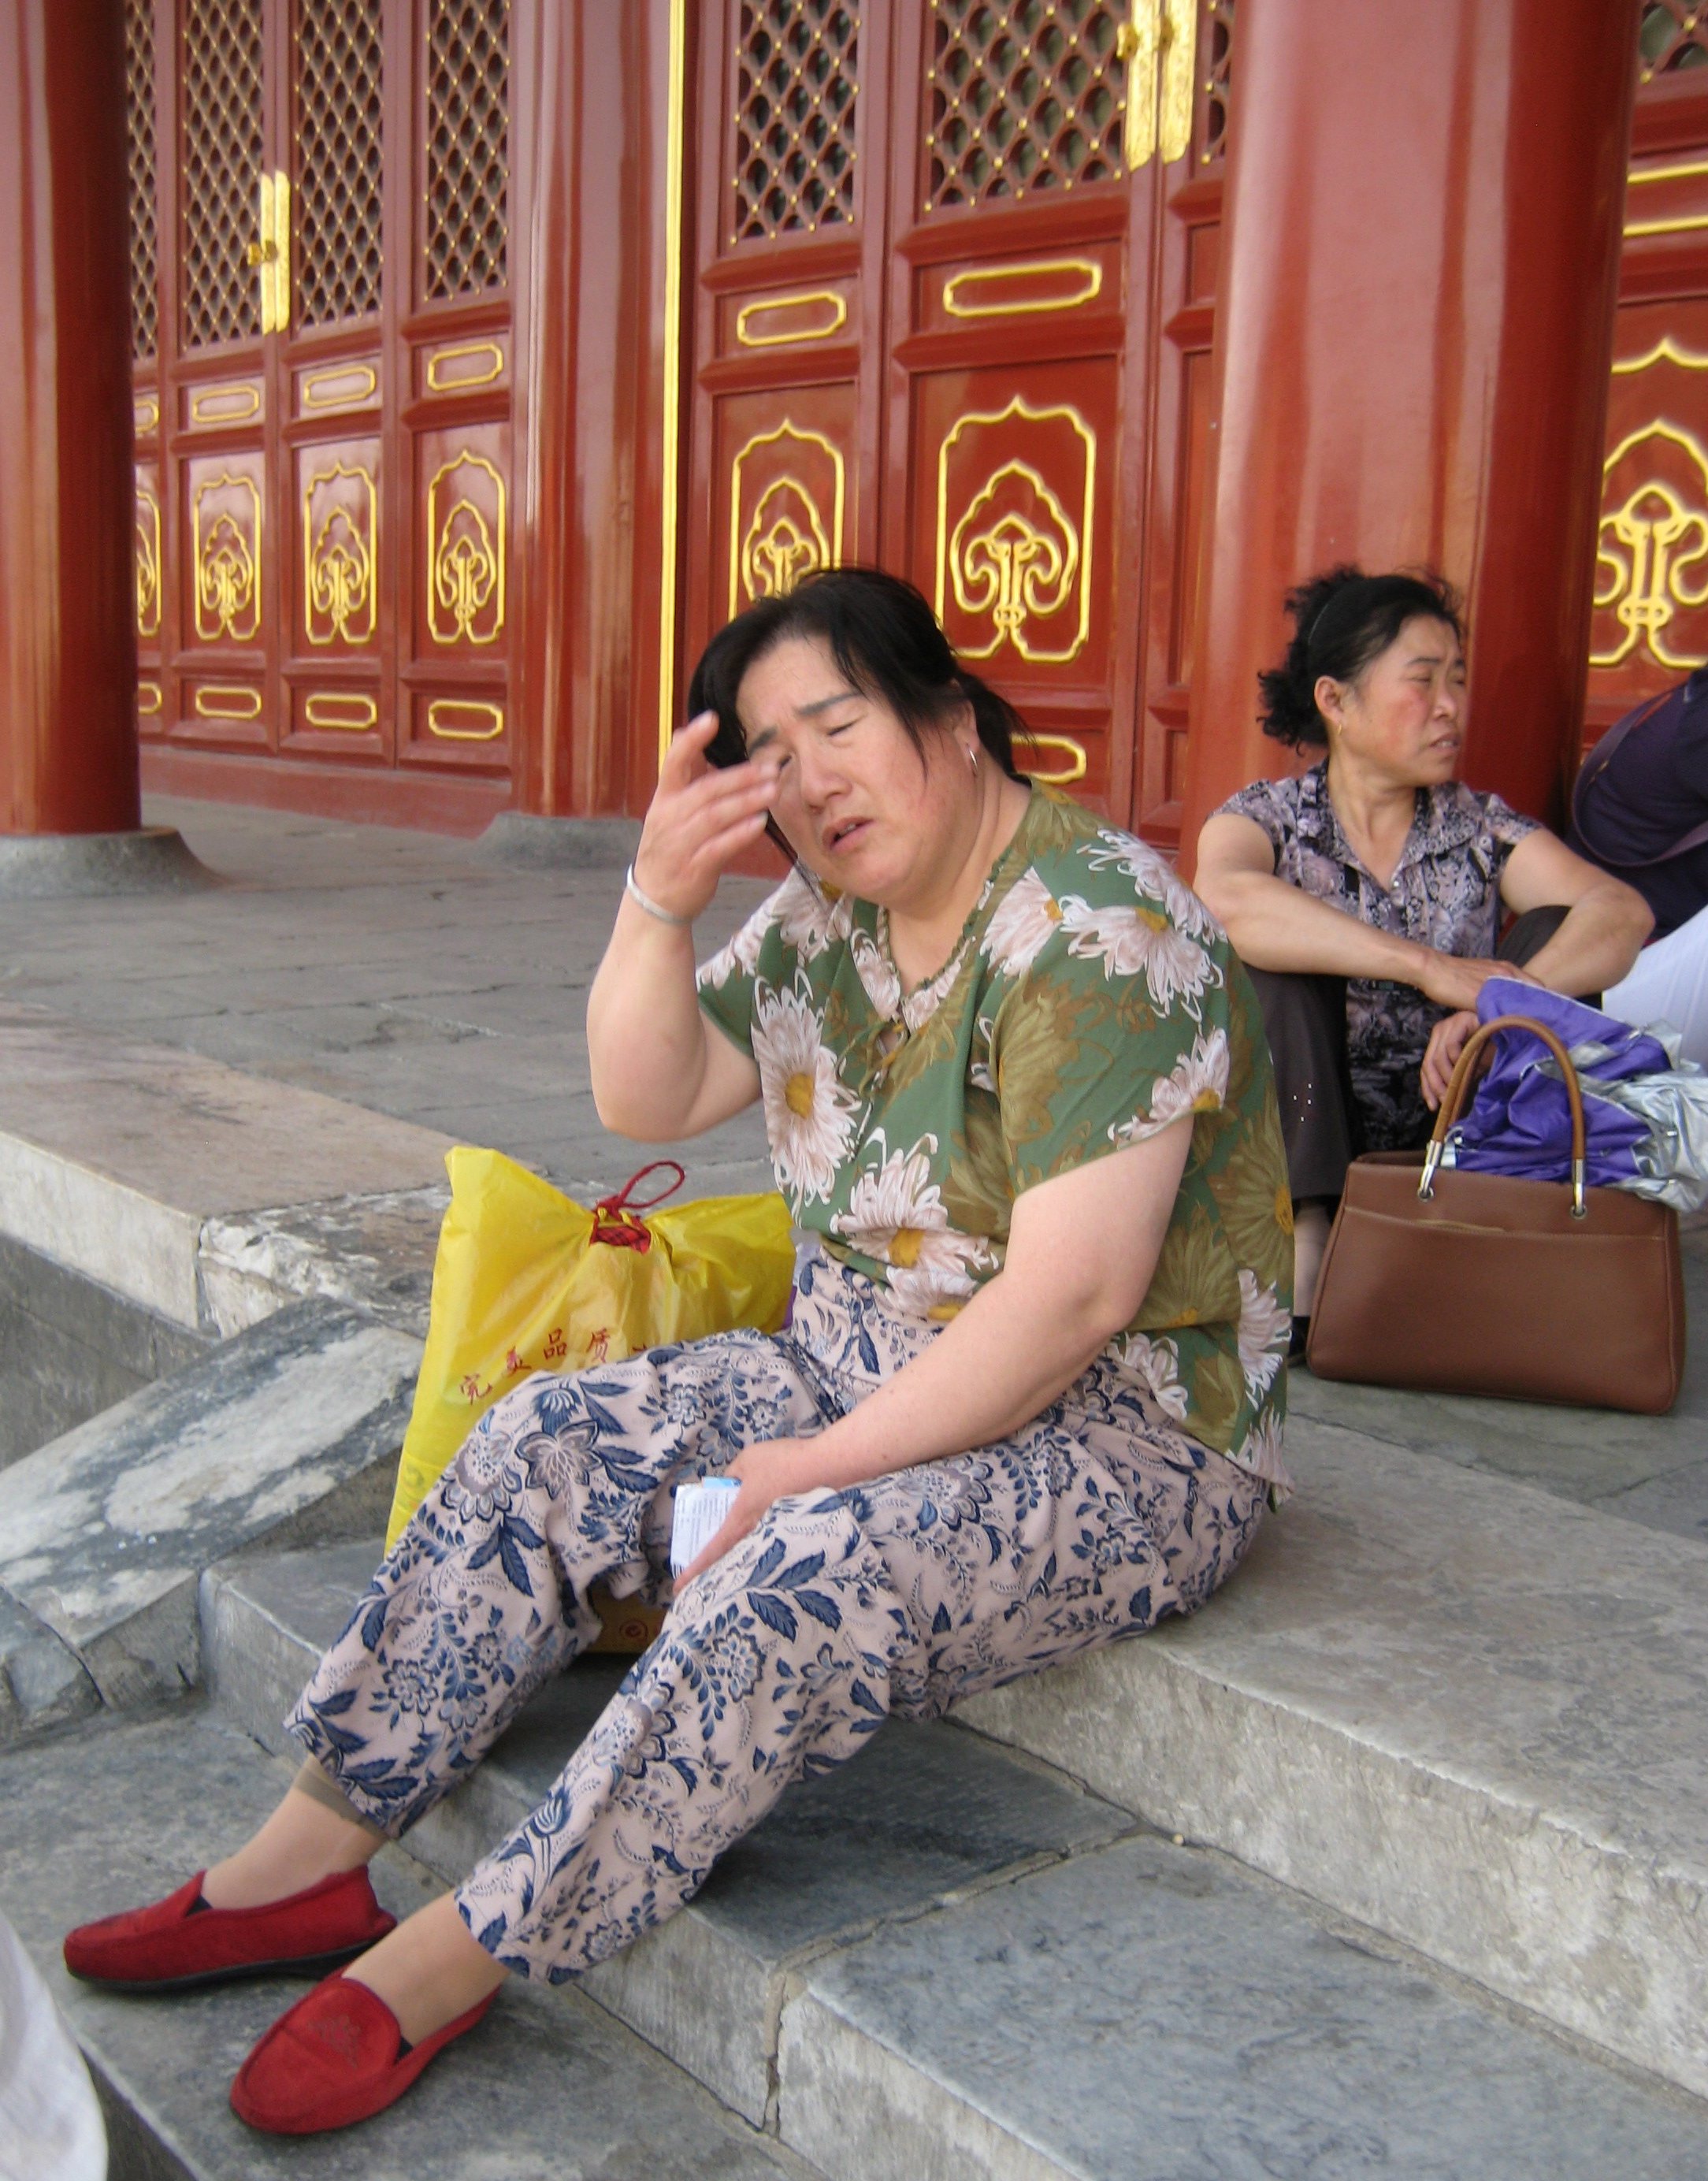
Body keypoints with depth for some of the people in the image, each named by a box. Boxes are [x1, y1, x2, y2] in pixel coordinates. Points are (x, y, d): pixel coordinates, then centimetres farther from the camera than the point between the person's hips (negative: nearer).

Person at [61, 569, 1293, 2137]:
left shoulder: (1098, 933, -22)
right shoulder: (834, 913, 4)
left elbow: (1075, 1297, -27)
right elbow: (647, 1102, 5)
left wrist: (824, 1465, -23)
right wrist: (660, 901, -12)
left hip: (1124, 1438, -8)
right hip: (867, 1373, 8)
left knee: (808, 1572, -33)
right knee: (552, 1443, -5)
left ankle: (453, 1962, -19)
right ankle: (316, 1851, 0)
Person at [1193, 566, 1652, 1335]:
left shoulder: (1481, 830, 6)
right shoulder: (1268, 818, -2)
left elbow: (1624, 913, -12)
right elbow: (1225, 901, -28)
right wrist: (1431, 968, -32)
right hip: (1304, 1143, -2)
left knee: (1557, 931, -13)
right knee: (1272, 952, -23)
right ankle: (1304, 1234, -30)